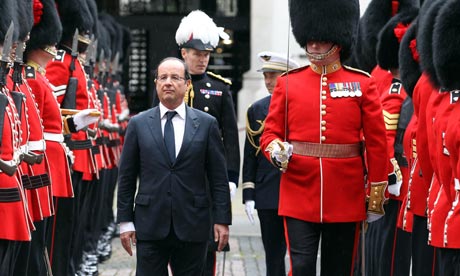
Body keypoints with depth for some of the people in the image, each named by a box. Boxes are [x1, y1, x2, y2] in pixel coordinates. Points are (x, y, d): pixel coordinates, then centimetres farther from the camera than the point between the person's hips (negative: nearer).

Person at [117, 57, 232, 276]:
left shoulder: (206, 124, 4)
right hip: (150, 227, 0)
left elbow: (218, 178, 4)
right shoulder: (138, 124, 6)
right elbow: (126, 178, 7)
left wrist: (222, 220, -1)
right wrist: (125, 221, 2)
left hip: (192, 228, 0)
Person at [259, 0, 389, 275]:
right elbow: (271, 133, 7)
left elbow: (377, 143, 3)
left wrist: (376, 194, 1)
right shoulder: (288, 83, 4)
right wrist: (276, 150, -16)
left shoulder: (362, 84, 2)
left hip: (346, 198, 0)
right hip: (299, 193, 0)